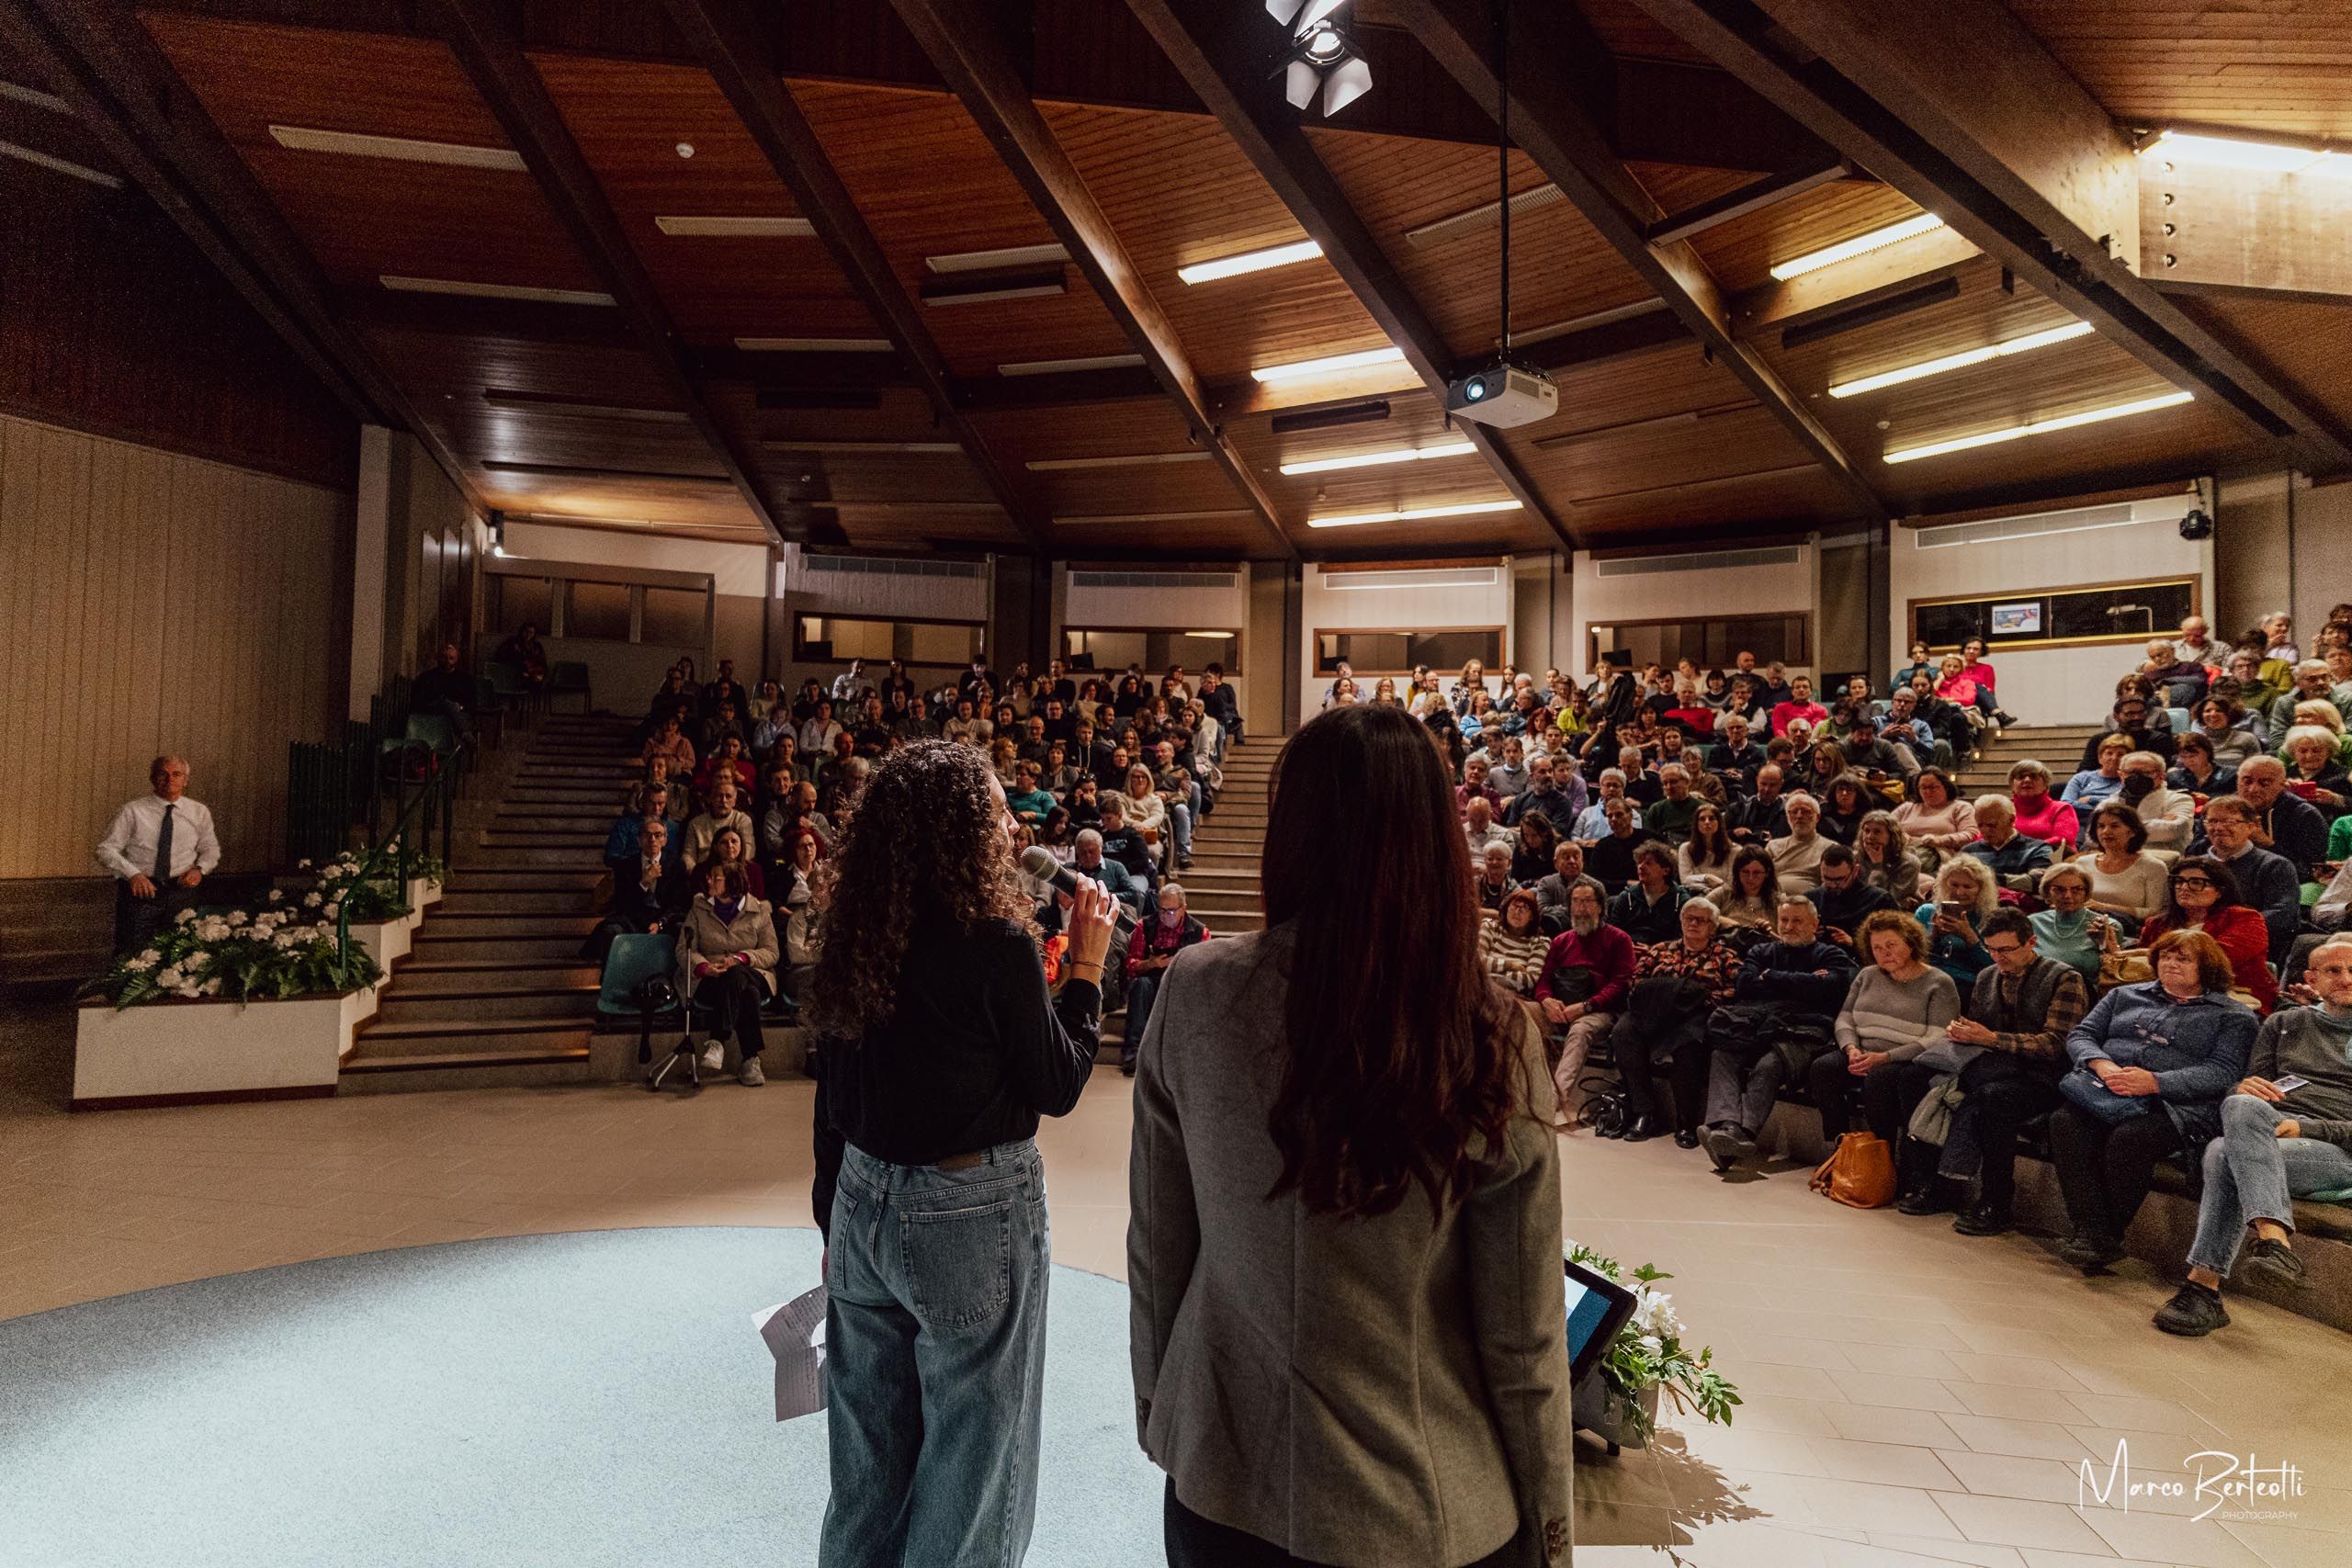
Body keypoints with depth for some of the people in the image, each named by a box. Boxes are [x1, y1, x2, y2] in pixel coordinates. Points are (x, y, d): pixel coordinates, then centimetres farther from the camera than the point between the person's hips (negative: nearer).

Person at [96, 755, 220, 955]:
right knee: (131, 956, -4)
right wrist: (132, 874, -16)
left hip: (180, 891, 2)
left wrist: (200, 869, -2)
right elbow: (106, 849, 0)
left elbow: (210, 849, 19)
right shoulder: (133, 811, 1)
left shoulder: (199, 812, 8)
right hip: (140, 890, -2)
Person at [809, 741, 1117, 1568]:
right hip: (971, 1214, -6)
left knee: (869, 1447, 23)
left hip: (864, 1202, 6)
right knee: (970, 1452, 14)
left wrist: (835, 1220, 16)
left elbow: (833, 1095, 6)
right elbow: (1057, 1085, -10)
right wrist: (1086, 966, -2)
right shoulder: (997, 940, -20)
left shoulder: (858, 937, -2)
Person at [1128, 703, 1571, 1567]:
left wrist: (1158, 1403, 10)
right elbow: (1523, 1332, -12)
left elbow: (1155, 1245, -6)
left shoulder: (1196, 994, -16)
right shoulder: (1489, 1038, -19)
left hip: (1220, 1485, 1)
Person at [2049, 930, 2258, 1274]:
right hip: (2105, 1095, 4)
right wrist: (2102, 1065, -7)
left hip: (2176, 1106, -3)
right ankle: (2093, 1233, -31)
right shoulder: (2125, 995, 26)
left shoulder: (2233, 1016, 14)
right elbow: (2080, 1036, 17)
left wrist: (2155, 1082, -18)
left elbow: (2223, 1072, -2)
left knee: (2128, 1138, -36)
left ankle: (2109, 1235, -19)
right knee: (2065, 1121, -30)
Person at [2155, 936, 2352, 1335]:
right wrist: (2244, 1088, -7)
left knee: (2223, 1154, -35)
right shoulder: (2283, 1024, 26)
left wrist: (2305, 1129, -14)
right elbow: (2254, 1083, 19)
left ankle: (2203, 1286, -36)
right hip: (2270, 1129, 3)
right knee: (2241, 1106, -37)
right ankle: (2274, 1238, -46)